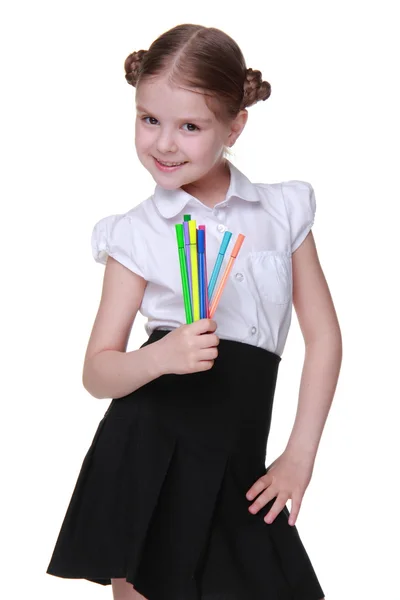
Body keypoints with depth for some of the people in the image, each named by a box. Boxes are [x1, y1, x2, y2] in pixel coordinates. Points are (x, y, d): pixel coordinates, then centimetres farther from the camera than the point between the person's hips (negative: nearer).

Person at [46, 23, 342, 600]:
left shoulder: (283, 211, 4)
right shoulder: (137, 233, 0)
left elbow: (323, 337, 6)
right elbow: (97, 373, -1)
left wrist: (301, 454, 0)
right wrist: (161, 357, -21)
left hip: (236, 465, 2)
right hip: (148, 454, -1)